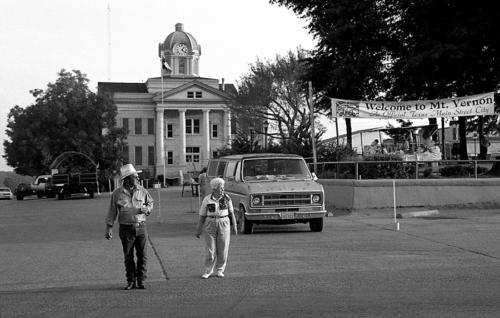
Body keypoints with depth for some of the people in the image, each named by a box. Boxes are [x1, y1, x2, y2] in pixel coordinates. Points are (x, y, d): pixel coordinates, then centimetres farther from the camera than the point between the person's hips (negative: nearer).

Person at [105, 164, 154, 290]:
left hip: (141, 227, 2)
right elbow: (112, 212, 2)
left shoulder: (142, 191, 3)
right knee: (128, 257, 5)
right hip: (126, 228, -2)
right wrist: (109, 228, -1)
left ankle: (141, 281, 13)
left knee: (142, 256, 2)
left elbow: (150, 202, 17)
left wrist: (147, 209, -5)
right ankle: (131, 281, 16)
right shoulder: (117, 193, -3)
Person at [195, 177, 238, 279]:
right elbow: (202, 215, 3)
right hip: (210, 225, -1)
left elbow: (231, 213, 7)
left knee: (223, 249, 3)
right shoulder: (207, 199, -2)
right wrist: (198, 229, 3)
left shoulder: (227, 198, 1)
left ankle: (220, 270, 17)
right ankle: (207, 271, 11)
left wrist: (235, 226, 3)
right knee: (210, 249, -1)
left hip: (224, 224, 1)